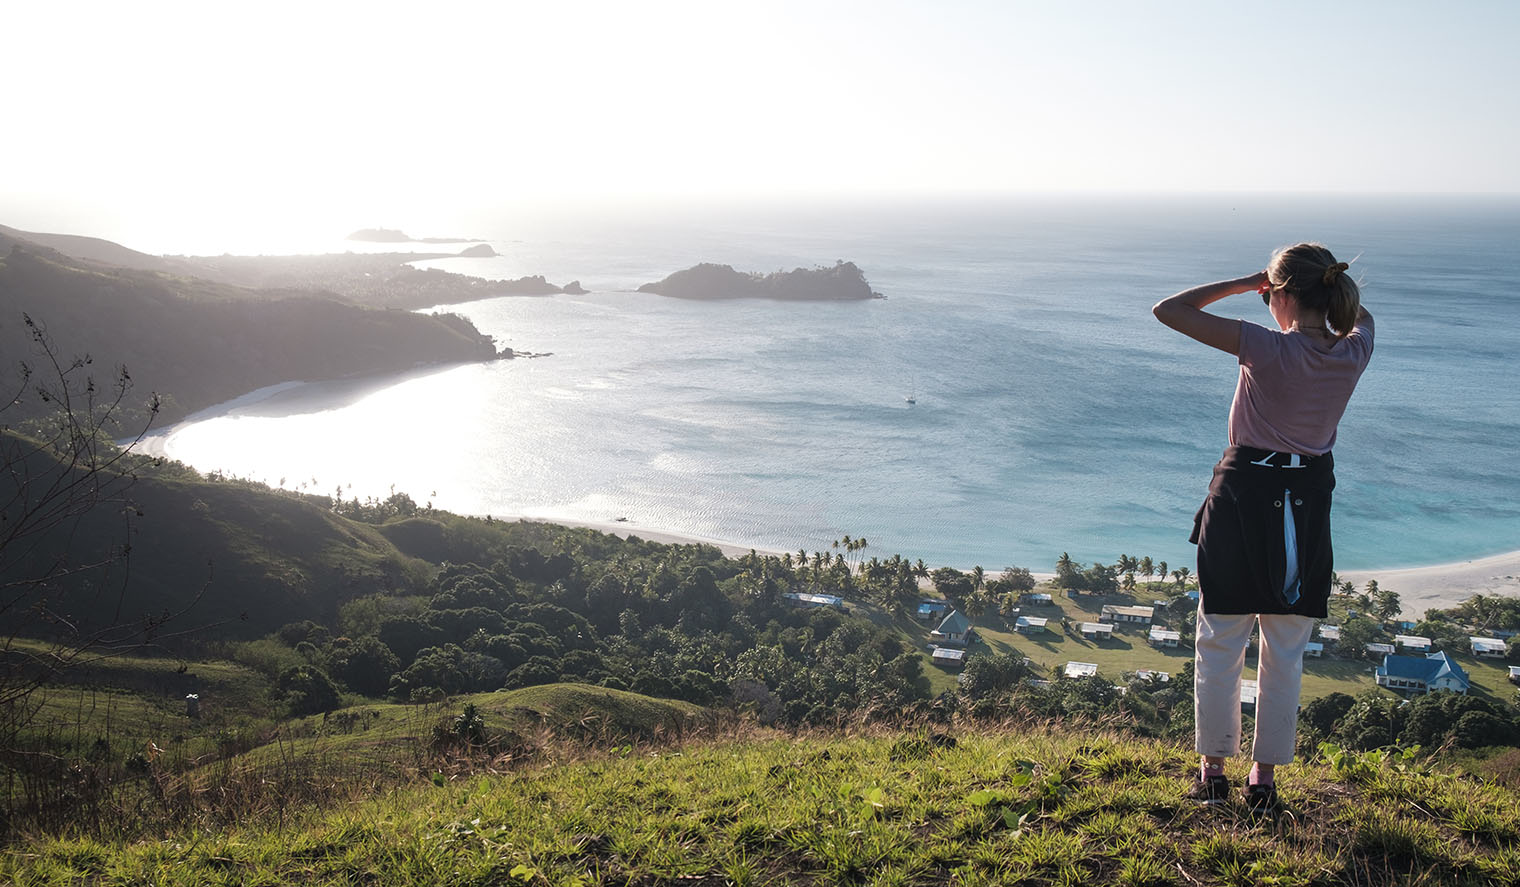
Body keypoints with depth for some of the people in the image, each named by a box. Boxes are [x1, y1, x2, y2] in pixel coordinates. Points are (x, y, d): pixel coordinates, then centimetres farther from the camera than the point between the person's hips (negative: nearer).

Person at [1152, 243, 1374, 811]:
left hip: (1245, 495, -4)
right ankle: (1265, 777, 21)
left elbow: (1168, 310, -16)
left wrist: (1242, 282, -8)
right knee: (1286, 654, 14)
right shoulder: (1352, 354, -5)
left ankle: (1213, 771, 18)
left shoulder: (1268, 349, -19)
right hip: (1308, 502, 4)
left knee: (1219, 644, 10)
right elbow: (1359, 317, 23)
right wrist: (1330, 285, 10)